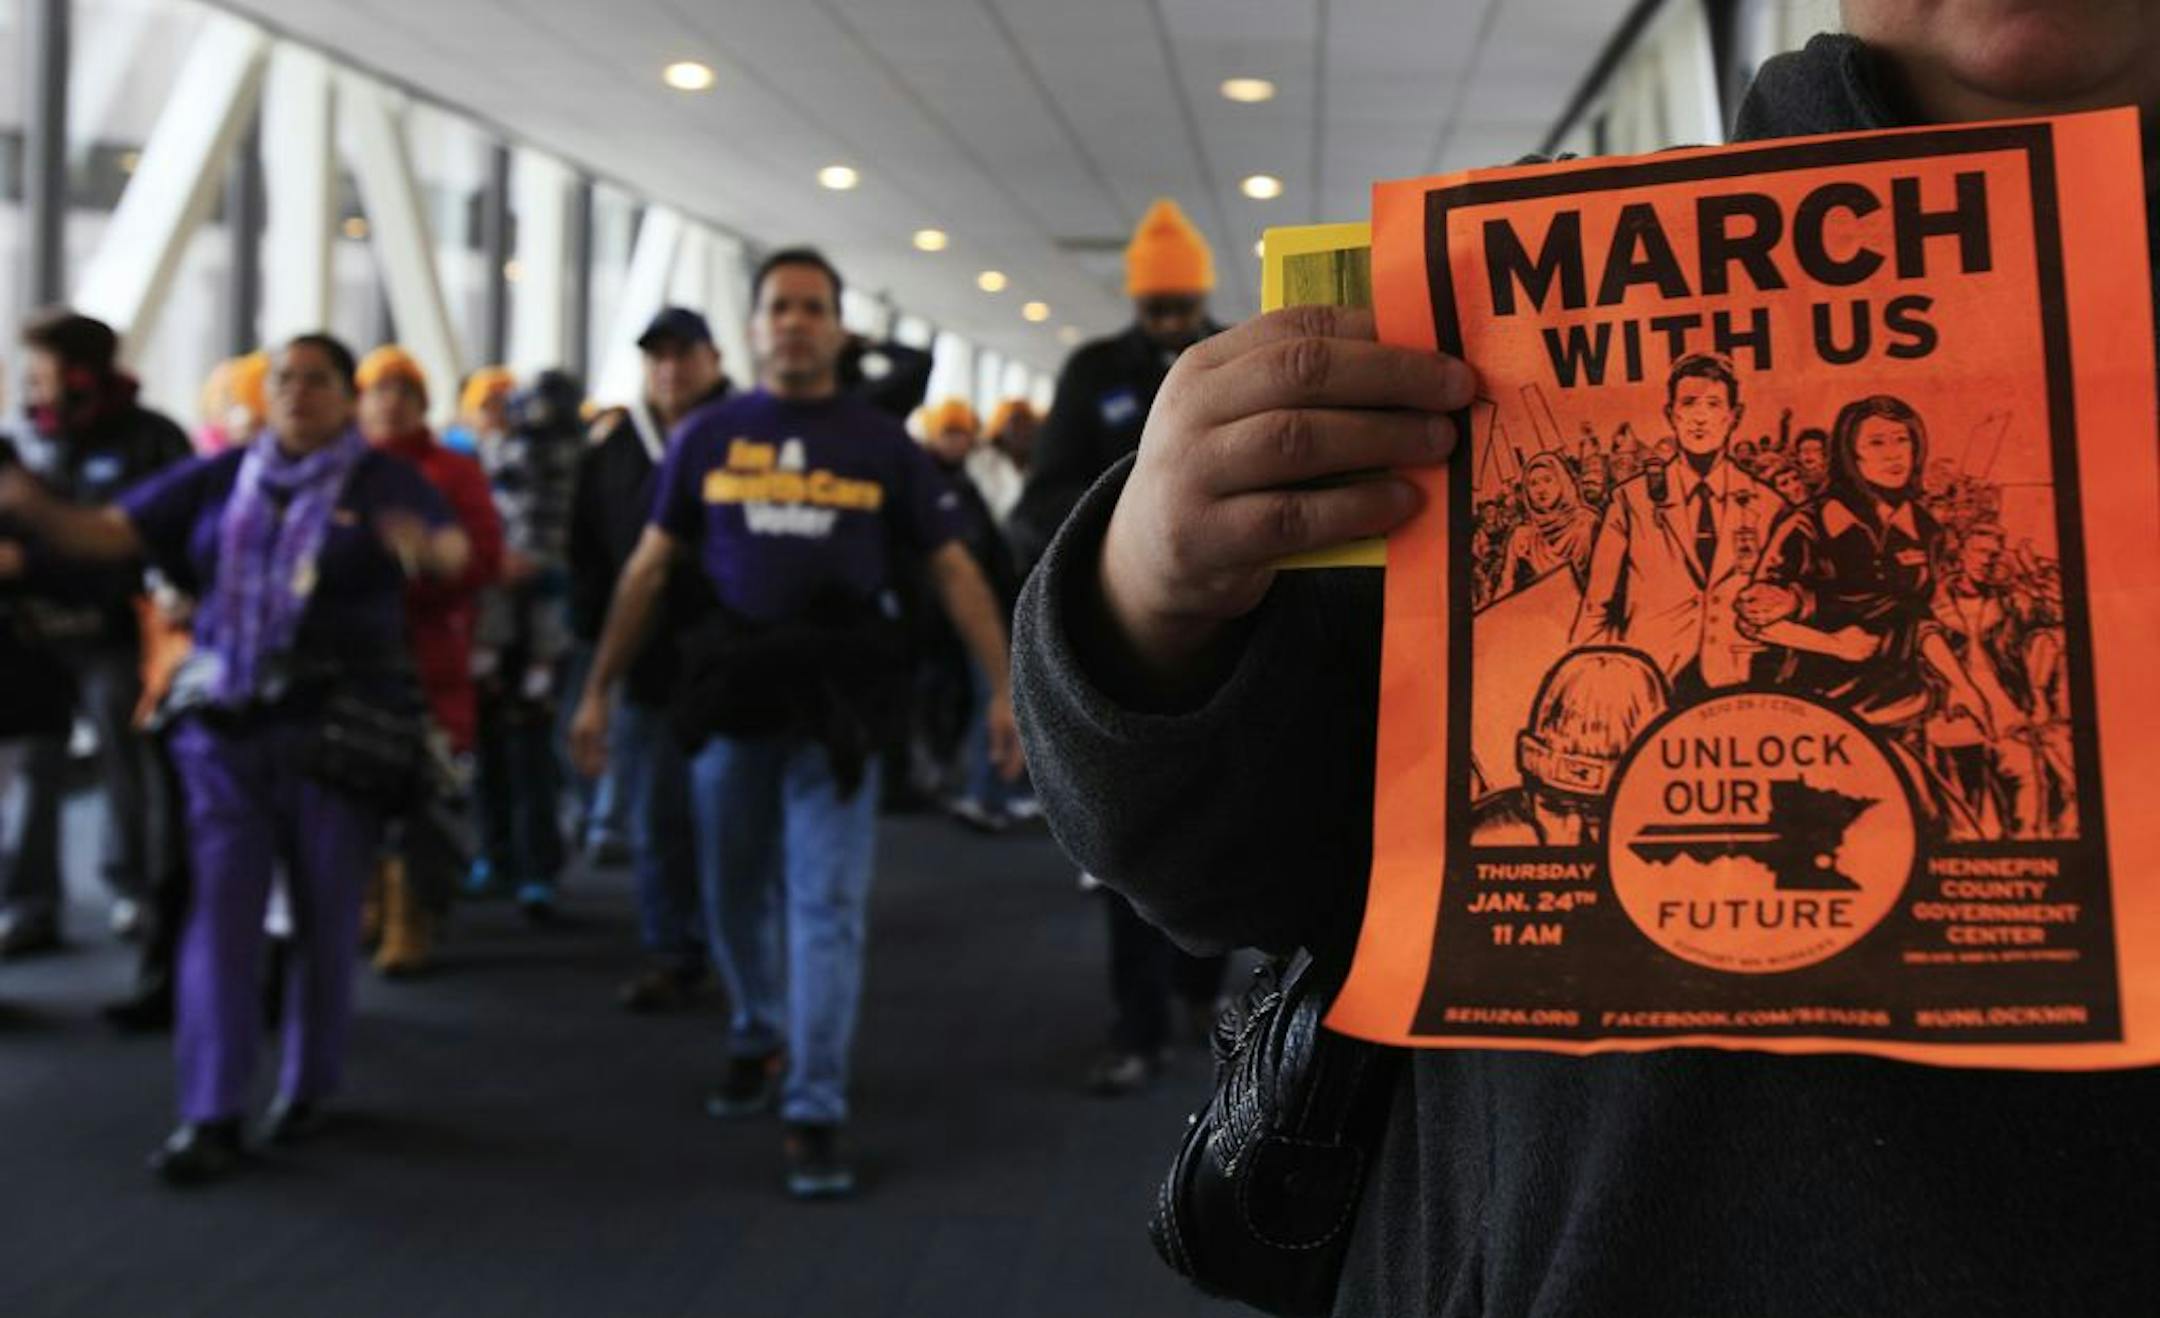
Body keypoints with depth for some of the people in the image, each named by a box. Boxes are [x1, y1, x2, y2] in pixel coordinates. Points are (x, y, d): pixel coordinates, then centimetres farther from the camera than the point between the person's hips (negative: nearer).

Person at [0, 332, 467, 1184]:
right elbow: (106, 534, 5)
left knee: (325, 918, 8)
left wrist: (427, 547, -43)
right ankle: (210, 1117, 2)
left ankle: (308, 1088, 26)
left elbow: (454, 550, -18)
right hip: (225, 731, 2)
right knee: (220, 915, -3)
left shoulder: (382, 483, 0)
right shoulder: (219, 479, 10)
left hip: (336, 731, -2)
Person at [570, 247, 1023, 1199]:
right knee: (735, 895, 14)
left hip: (836, 699, -2)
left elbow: (954, 570, 3)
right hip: (730, 691, 2)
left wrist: (1005, 686, -6)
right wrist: (599, 688, 7)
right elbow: (650, 568, 10)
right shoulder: (708, 435, 6)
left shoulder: (880, 443, 3)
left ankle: (815, 1113, 2)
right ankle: (756, 1038, 39)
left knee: (829, 907, -3)